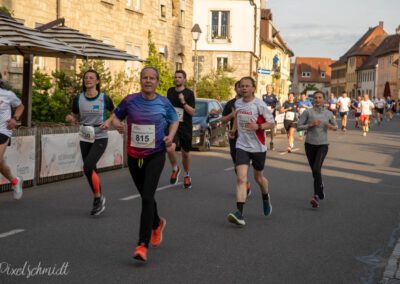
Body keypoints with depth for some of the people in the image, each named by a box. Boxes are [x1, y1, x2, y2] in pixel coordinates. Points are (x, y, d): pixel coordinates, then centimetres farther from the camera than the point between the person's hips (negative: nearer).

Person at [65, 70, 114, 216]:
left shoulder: (104, 98, -7)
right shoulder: (78, 98, 0)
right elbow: (74, 117, 11)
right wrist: (70, 118, -12)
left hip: (100, 138, -4)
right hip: (85, 139, 4)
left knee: (88, 166, -20)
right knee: (91, 170, 11)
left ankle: (98, 197, 0)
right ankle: (99, 201, 29)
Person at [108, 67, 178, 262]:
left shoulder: (164, 103, -2)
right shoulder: (130, 101, -2)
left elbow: (174, 121, 14)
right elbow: (115, 116, 11)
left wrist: (170, 136, -5)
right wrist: (116, 123, -12)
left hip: (156, 155, -3)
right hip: (134, 156, 3)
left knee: (147, 197, -16)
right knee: (145, 196, 17)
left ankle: (143, 245, -13)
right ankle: (157, 224, 48)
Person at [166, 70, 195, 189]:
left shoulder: (189, 93, -5)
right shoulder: (170, 91, 6)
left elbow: (192, 112, -11)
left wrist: (183, 102, -24)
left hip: (185, 127, -1)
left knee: (185, 153, 10)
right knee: (170, 149, -22)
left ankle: (187, 175, 33)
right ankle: (175, 169, 7)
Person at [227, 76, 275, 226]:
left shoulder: (259, 105, -12)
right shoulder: (237, 103, 2)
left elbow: (272, 123, -10)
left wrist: (258, 126, -26)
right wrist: (234, 129, 13)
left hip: (258, 147, -2)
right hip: (242, 145, 2)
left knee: (258, 177, 16)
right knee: (241, 178, -15)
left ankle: (266, 198, 50)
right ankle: (239, 214, -21)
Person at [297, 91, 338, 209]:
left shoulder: (329, 113, 5)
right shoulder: (307, 112, -2)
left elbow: (335, 126, 19)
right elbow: (298, 127, -3)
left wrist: (332, 127, -4)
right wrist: (310, 125, -17)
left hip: (323, 145, -1)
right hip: (310, 144, 1)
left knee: (317, 169, -20)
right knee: (314, 171, 10)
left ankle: (316, 197, -21)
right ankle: (321, 190, 38)